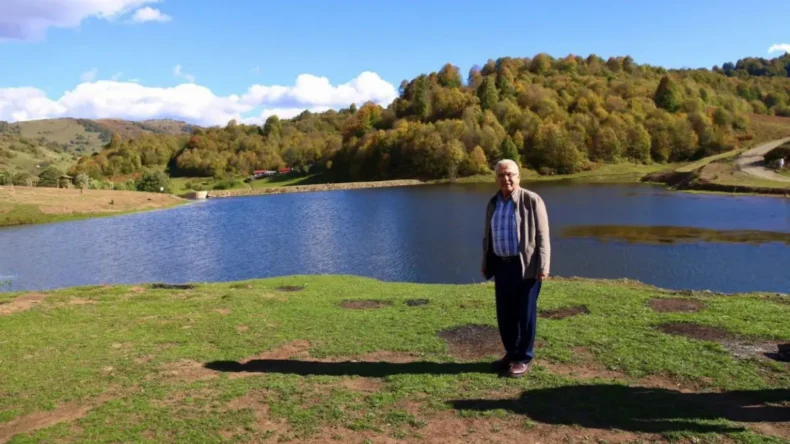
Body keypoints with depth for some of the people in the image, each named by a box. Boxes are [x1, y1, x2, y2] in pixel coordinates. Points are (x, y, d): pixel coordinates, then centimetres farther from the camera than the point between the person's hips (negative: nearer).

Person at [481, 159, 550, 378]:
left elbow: (542, 236, -11)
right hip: (502, 265, 6)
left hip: (525, 266, -6)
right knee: (504, 314, 11)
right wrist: (485, 263, 15)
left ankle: (524, 359, 16)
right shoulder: (493, 203, 9)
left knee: (525, 314, 3)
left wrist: (543, 267, -16)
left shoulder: (532, 200, -9)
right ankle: (511, 354, 27)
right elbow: (488, 236, 16)